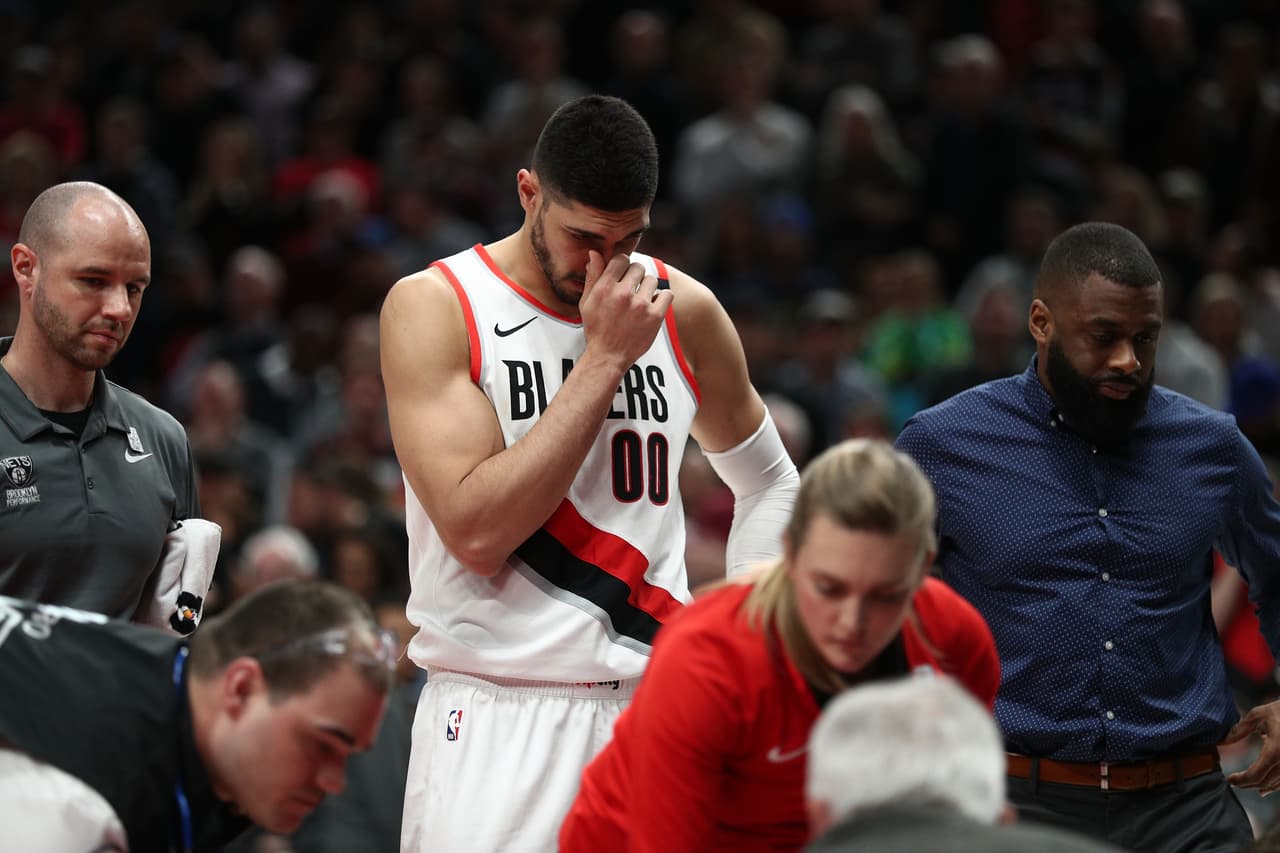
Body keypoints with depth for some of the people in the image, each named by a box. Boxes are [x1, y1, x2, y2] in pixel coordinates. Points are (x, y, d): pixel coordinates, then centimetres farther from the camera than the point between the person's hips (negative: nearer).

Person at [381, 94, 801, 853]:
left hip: (655, 705, 3)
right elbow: (476, 532, -16)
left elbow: (770, 483, 22)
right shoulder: (434, 307, -5)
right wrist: (604, 359, -14)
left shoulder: (683, 310, 6)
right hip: (500, 717, -3)